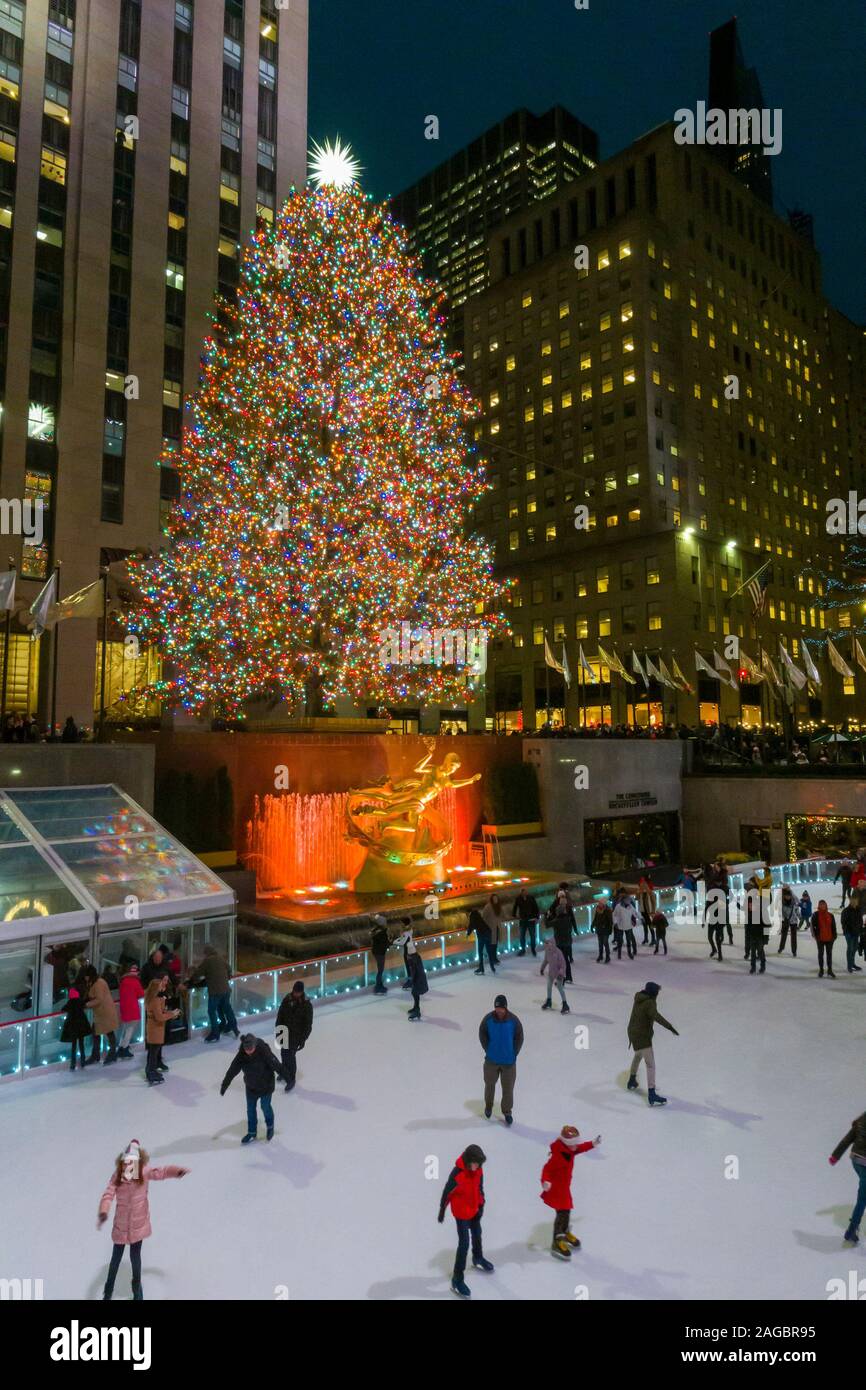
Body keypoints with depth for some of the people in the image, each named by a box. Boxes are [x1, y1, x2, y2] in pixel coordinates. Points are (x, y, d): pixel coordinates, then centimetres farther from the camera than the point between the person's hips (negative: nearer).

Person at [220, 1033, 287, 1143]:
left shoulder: (264, 1051, -29)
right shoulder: (241, 1054, -19)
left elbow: (276, 1065, -25)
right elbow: (232, 1070, -11)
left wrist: (286, 1077, -21)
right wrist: (224, 1085, -7)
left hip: (265, 1085, -4)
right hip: (251, 1086, 4)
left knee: (265, 1106, 9)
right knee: (250, 1109, 13)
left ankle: (270, 1126, 37)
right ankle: (252, 1132, 33)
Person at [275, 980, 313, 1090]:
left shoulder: (306, 1005, -17)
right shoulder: (287, 999, -8)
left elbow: (308, 1024, -13)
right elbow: (280, 1016, 1)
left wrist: (303, 1039, -13)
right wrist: (278, 1031, 2)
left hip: (297, 1035, -5)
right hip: (285, 1032, 5)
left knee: (290, 1055, -7)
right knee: (284, 1053, 18)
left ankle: (291, 1079, 11)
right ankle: (285, 1072, 42)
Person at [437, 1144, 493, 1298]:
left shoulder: (478, 1169, -17)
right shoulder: (457, 1174, -36)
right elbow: (447, 1192, -22)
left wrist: (481, 1203, 9)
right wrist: (442, 1210, -10)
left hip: (475, 1208, 7)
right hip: (461, 1211, -7)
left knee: (477, 1234, 28)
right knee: (464, 1243, -4)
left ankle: (478, 1259, 55)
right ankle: (457, 1278, 10)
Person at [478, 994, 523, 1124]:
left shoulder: (513, 1020, -16)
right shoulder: (488, 1019, -16)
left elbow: (519, 1038, -6)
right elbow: (482, 1035, -3)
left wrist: (513, 1054, -5)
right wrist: (488, 1050, -4)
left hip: (509, 1061, -1)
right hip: (491, 1060, 1)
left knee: (508, 1087, 9)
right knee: (489, 1084, 18)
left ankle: (507, 1111, 30)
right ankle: (488, 1106, 43)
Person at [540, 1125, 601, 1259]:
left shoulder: (570, 1150, -4)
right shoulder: (558, 1156, -32)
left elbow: (581, 1148, 16)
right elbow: (547, 1169, -35)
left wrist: (593, 1143, 9)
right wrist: (545, 1181, -50)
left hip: (565, 1187, 10)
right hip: (555, 1189, -10)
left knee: (567, 1210, 24)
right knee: (562, 1213, -11)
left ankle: (565, 1233, 46)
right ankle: (557, 1243, -2)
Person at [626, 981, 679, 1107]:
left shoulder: (639, 998, 6)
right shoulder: (649, 1003, -21)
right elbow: (656, 1016, -39)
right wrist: (669, 1027, -48)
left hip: (633, 1033, 10)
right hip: (642, 1036, -10)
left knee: (638, 1055, 32)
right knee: (650, 1064, -12)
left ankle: (632, 1081, 49)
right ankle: (652, 1095, -19)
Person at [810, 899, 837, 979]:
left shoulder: (830, 915, 4)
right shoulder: (815, 915, -3)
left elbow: (833, 927, 8)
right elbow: (813, 925, -3)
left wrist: (834, 936, 2)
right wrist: (815, 935, -9)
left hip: (829, 938, 2)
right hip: (820, 938, -2)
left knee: (829, 954, 7)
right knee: (821, 953, 8)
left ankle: (830, 970, 14)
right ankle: (821, 970, 16)